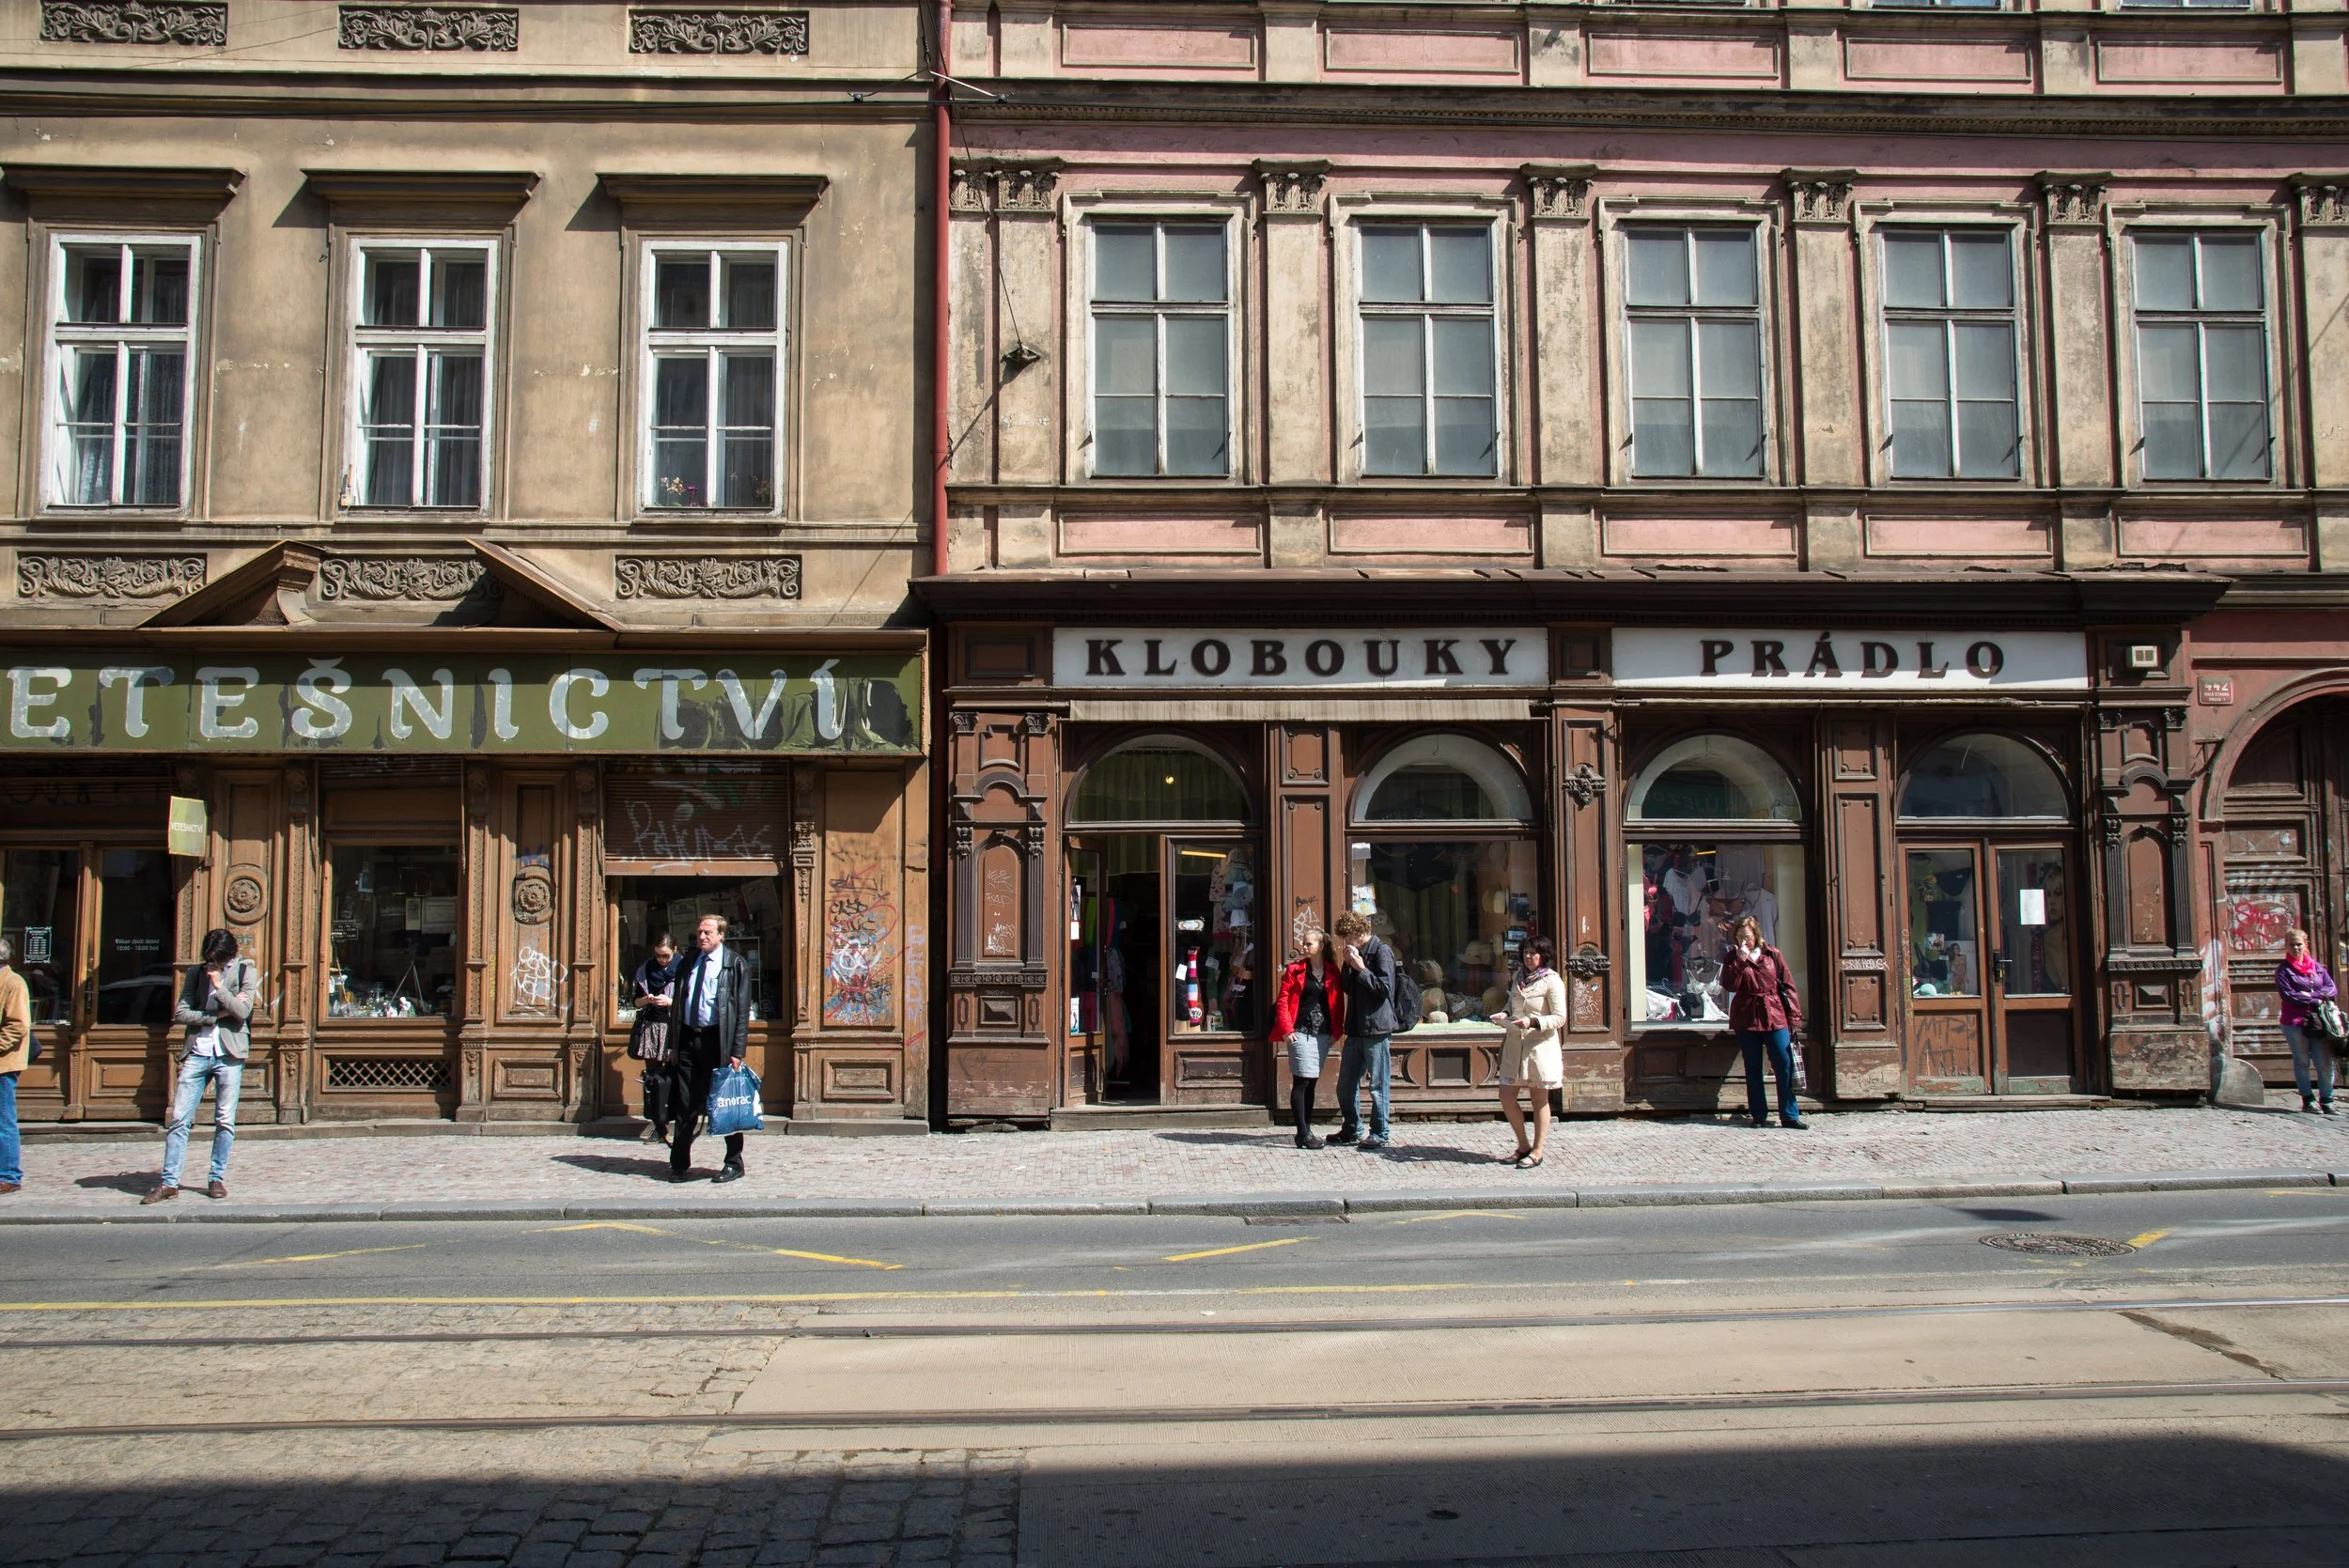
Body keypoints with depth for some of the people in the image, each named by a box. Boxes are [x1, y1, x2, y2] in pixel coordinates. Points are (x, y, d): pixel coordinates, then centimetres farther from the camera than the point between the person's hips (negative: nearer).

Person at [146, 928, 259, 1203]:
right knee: (178, 1119, -3)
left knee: (225, 1121, 0)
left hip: (229, 1054, -2)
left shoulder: (245, 971, 6)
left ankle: (217, 1178, 11)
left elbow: (242, 1011, -7)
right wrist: (218, 1015, -6)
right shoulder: (196, 973, 12)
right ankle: (168, 1183, 1)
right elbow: (180, 1013, 3)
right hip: (197, 1053, 2)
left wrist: (219, 986, -11)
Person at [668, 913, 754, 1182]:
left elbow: (742, 1011, -6)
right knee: (685, 1106, 8)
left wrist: (737, 1051, -12)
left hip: (718, 1039, -5)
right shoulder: (688, 964, 13)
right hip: (688, 1038, 5)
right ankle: (679, 1164, 16)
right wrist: (674, 1044, 9)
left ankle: (734, 1164, 12)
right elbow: (678, 1005, 16)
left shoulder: (735, 965, -2)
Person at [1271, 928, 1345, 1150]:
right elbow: (1282, 1000, -3)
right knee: (1301, 1082, -7)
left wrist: (1336, 1031, 2)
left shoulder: (1333, 971, 8)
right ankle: (1303, 1134, -6)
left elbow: (1338, 1002, 10)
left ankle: (1306, 1130, 16)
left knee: (1311, 1083, 10)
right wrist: (1286, 1029, -12)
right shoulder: (1295, 970, 0)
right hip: (1301, 1033, -4)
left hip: (1323, 1035, 4)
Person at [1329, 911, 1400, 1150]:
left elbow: (1384, 988, -15)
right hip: (1355, 1029, 8)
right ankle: (1352, 1130, 23)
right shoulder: (1355, 953, 17)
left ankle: (1380, 1134, 7)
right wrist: (1347, 964, 4)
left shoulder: (1381, 952, -8)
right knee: (1346, 1085, 12)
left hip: (1375, 1028, -8)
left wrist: (1361, 968, -16)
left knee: (1378, 1085, -1)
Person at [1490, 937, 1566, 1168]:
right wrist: (1504, 1014, 1)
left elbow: (1560, 1018, -12)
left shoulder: (1552, 982, -9)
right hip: (1514, 1043, 6)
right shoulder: (1518, 976, 10)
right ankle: (1523, 1146, 20)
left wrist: (1532, 1022, -25)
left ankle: (1537, 1151, 14)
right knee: (1506, 1097, 4)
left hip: (1540, 1045, -6)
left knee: (1539, 1099, 5)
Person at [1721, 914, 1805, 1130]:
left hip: (1775, 1017, -1)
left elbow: (1788, 986, 6)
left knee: (1785, 1065, -6)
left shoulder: (1773, 955, 6)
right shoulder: (1733, 958, 7)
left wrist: (1794, 1016, 0)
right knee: (1753, 1069, 5)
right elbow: (1729, 985, -9)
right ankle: (1759, 1116, 12)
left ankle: (1790, 1115, 0)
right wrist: (1740, 961, -15)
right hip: (1747, 1019, 1)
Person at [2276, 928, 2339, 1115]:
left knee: (2325, 1063, -1)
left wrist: (2310, 995, -11)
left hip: (2319, 1022, 3)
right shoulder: (2283, 970, 2)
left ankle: (2326, 1100, 9)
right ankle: (2308, 1100, 9)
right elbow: (2288, 996, -10)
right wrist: (2315, 1000, -12)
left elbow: (2332, 990, 4)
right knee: (2302, 1063, 3)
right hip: (2295, 1022, -3)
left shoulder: (2318, 967, 14)